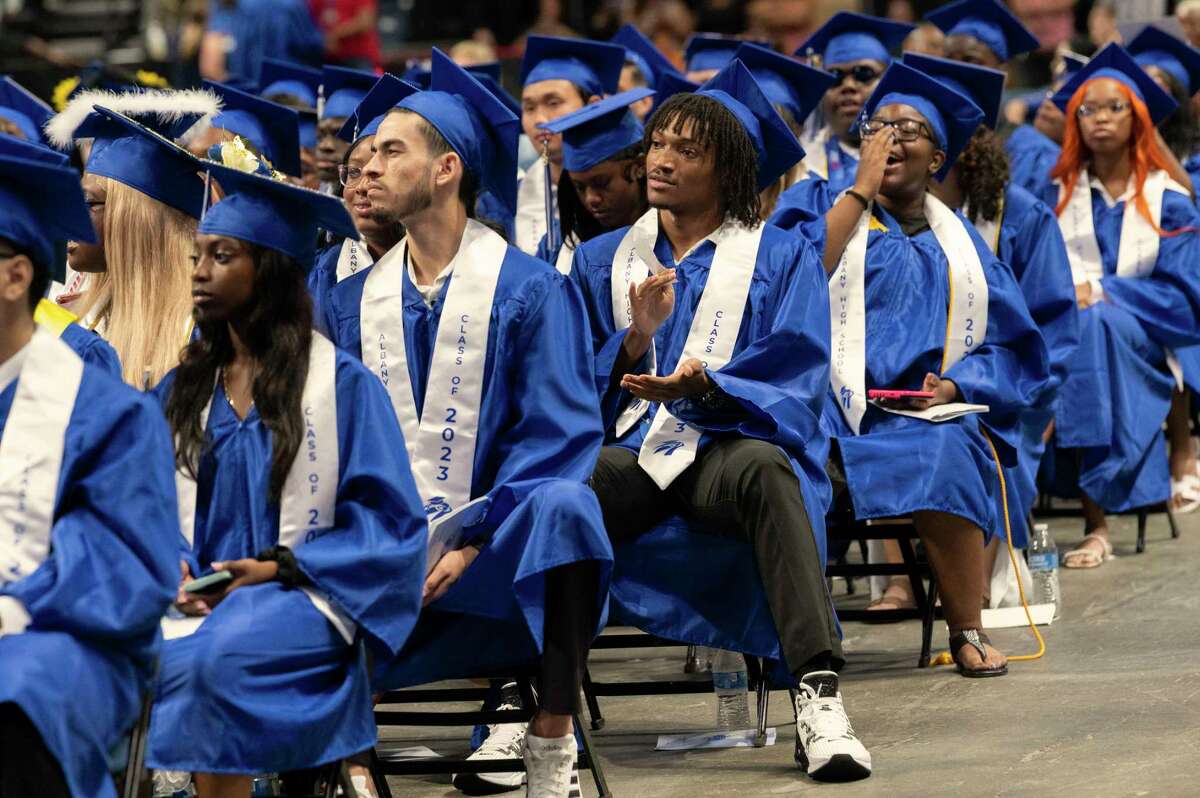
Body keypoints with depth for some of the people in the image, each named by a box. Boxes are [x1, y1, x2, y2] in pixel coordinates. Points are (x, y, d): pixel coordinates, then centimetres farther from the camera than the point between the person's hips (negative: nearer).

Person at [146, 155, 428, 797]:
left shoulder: (342, 384, 1)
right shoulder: (180, 390, 16)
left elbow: (388, 524, -3)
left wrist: (282, 567, -12)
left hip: (298, 598, -4)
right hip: (199, 598, 4)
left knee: (215, 656, -38)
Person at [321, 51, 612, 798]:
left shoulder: (532, 290, -2)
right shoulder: (352, 302, 11)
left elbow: (559, 436, -9)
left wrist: (472, 546, -19)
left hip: (501, 566, -3)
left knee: (561, 508, -36)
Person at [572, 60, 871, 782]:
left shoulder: (782, 258, 13)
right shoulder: (603, 262, 20)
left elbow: (796, 381, -1)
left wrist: (706, 386, -20)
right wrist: (636, 338, -8)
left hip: (732, 444, -2)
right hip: (625, 450, 2)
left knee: (762, 468, -40)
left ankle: (819, 697, -50)